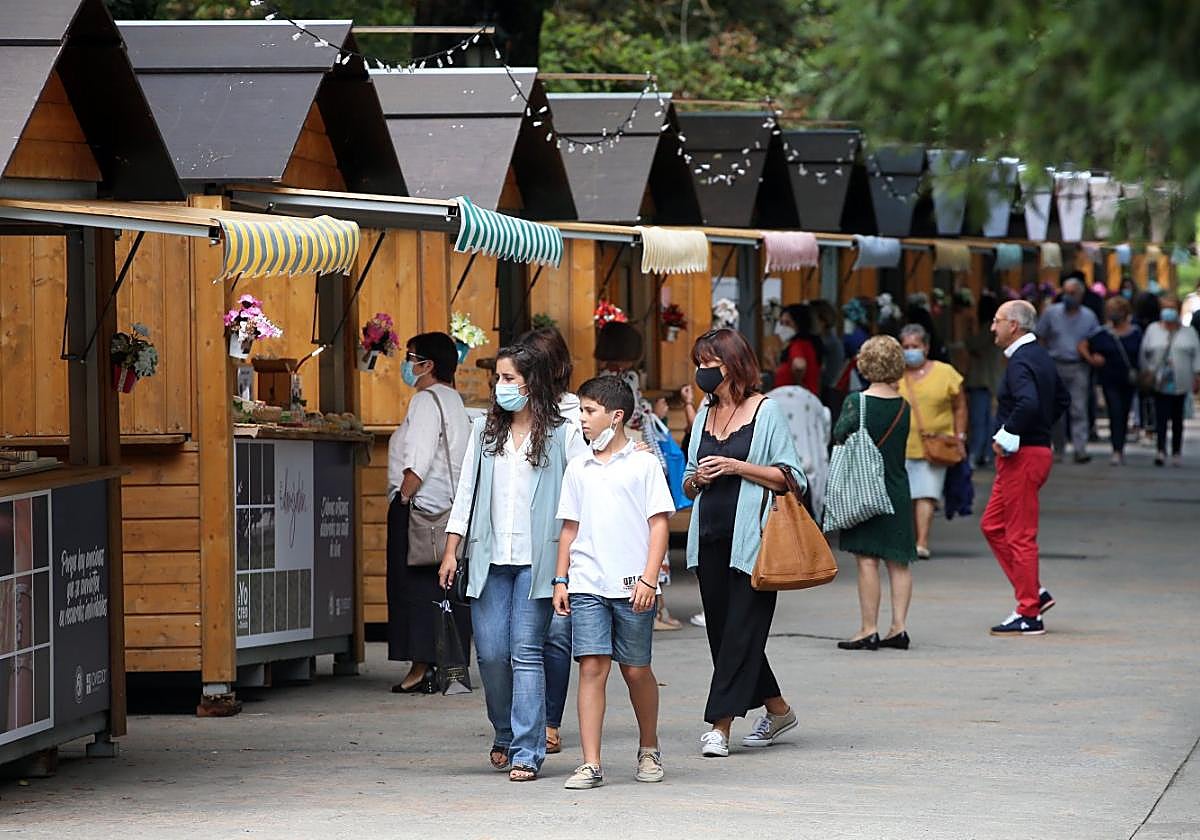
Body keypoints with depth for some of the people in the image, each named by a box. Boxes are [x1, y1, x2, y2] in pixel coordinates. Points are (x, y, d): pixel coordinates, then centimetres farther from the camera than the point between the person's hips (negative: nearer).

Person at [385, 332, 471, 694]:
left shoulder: (426, 400, -10)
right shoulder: (453, 400, 18)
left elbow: (418, 462, -19)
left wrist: (402, 500, -15)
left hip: (420, 503, -9)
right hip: (450, 507, 9)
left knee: (416, 586, -6)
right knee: (446, 589, 9)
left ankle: (422, 668, -9)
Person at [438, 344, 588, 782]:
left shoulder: (560, 435, 1)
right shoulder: (485, 431, 14)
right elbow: (466, 490, 16)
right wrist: (450, 550, 11)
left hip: (536, 560, -4)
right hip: (490, 557, 4)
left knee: (527, 654, -7)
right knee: (491, 653, 1)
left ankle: (527, 753, -6)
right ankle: (505, 735, 23)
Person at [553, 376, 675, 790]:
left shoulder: (643, 464, 1)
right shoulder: (578, 468, 12)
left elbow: (659, 524, -2)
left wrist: (648, 580, -10)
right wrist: (561, 580, 10)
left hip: (631, 586, -2)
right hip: (587, 585, 2)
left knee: (636, 670, 6)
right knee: (592, 667, -6)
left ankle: (648, 750, 27)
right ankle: (590, 764, -8)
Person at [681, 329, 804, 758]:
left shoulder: (765, 411, -3)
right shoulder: (705, 414, 16)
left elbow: (791, 477, -6)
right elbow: (688, 482, 23)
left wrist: (736, 467, -14)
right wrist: (697, 478, -1)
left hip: (752, 537, -7)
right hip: (711, 537, 7)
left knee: (741, 630, -7)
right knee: (721, 630, 8)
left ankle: (720, 726, -8)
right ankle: (777, 710, 23)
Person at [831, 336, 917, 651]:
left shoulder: (858, 402, -11)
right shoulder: (903, 406, 5)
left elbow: (840, 436, -13)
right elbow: (900, 445, 11)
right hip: (898, 489, 5)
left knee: (866, 559, -3)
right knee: (899, 561, 8)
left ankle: (869, 630, -4)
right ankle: (899, 627, 8)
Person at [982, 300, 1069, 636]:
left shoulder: (1021, 362, -18)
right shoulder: (1042, 357, 14)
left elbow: (1028, 403, -35)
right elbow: (1062, 399, 25)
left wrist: (1007, 436, -22)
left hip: (1021, 457, -10)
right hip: (1037, 448, 10)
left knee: (1020, 535, -4)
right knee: (993, 525, 17)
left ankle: (1029, 615, 0)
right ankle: (1035, 592, 18)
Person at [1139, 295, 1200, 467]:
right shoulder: (1153, 330, 6)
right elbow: (1145, 353, 7)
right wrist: (1147, 372, -2)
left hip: (1181, 383, 1)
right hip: (1160, 382, -1)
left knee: (1177, 419, 9)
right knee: (1161, 416, -13)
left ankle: (1177, 452, 16)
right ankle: (1161, 451, -21)